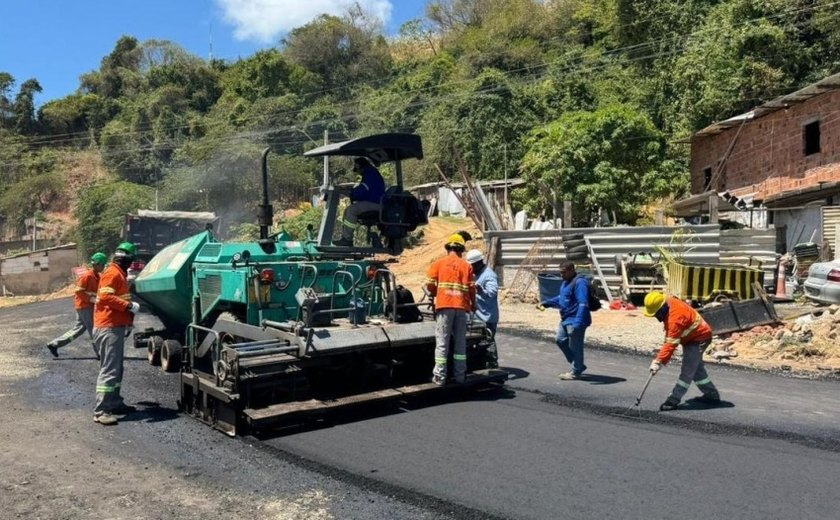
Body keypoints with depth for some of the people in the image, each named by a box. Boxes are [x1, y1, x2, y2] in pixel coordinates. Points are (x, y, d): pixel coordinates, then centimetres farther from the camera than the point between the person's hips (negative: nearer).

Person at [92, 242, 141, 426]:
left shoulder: (119, 274, 19)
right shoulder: (113, 273, -12)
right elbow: (105, 297, -24)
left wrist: (128, 321, 21)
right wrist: (129, 306, -23)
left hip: (116, 326, 11)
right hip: (109, 328, -11)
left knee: (117, 368, 16)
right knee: (109, 369, -11)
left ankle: (115, 403, 24)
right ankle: (101, 411, -10)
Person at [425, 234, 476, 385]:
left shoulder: (439, 263, 5)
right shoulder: (467, 265, 8)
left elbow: (429, 284, 0)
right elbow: (471, 288, 4)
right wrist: (473, 304, 22)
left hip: (444, 306, -2)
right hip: (461, 307, 2)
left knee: (442, 342, 1)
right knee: (460, 342, 10)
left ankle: (440, 376, 2)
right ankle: (460, 375, 14)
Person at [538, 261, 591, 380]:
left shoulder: (579, 283, -21)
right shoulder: (566, 282, 12)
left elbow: (583, 304, -29)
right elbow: (561, 298, 26)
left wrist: (577, 323, -37)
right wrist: (546, 303, 16)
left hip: (575, 321, -11)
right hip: (566, 320, 11)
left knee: (575, 346, 1)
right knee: (560, 340, 18)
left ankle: (575, 372, 17)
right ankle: (578, 365, 29)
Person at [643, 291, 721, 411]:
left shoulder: (675, 317, -36)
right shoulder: (669, 302, -9)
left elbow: (671, 343, -38)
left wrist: (659, 362, -39)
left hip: (698, 339, -11)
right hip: (691, 337, 11)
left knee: (687, 371, -10)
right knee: (697, 368, 21)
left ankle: (673, 400, -9)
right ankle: (712, 395, 35)